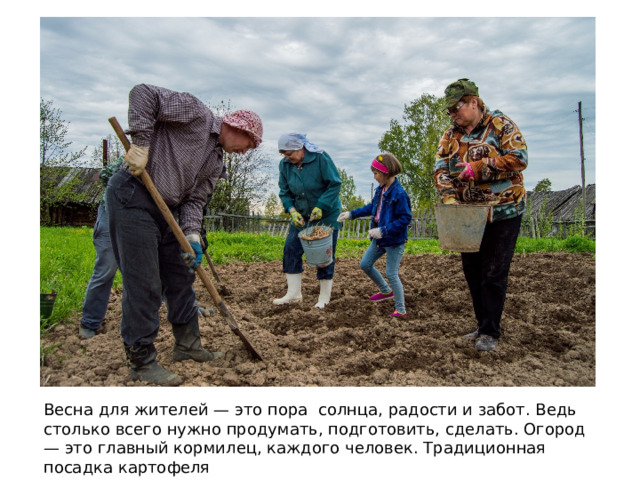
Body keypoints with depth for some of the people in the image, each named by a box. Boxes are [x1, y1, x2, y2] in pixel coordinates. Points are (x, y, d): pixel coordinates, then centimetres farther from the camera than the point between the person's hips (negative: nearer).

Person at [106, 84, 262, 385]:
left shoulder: (216, 162, 17)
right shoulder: (196, 114, -6)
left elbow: (193, 200, 11)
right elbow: (143, 94, -13)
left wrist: (192, 236, -4)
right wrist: (141, 142, -20)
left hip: (164, 209, 10)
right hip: (132, 196, -9)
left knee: (181, 277, 14)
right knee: (144, 285, -7)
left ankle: (187, 345, 29)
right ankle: (141, 362, 5)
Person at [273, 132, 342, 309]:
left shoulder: (321, 158, -19)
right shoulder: (285, 164, -4)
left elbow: (335, 184, -17)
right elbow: (285, 192, 2)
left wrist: (320, 207, -24)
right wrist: (292, 210, -16)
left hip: (326, 215, -5)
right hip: (301, 215, 5)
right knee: (291, 249, -1)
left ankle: (324, 297, 14)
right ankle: (294, 294, 9)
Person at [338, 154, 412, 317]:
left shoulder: (399, 194, -22)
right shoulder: (380, 190, 3)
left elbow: (405, 218, -23)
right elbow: (372, 208, 18)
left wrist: (383, 230, -26)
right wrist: (351, 214, 16)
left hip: (394, 241, -9)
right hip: (379, 239, 9)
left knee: (391, 274, -3)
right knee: (365, 264, 16)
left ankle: (401, 310, 13)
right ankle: (386, 291, 36)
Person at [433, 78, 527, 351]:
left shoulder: (501, 125, -6)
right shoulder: (451, 136, 8)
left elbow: (519, 158, -17)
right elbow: (441, 168, -1)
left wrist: (479, 167, -22)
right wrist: (448, 195, -18)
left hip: (502, 212, -6)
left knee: (494, 274, -4)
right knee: (472, 272, 11)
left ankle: (490, 333, 7)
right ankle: (483, 326, 25)